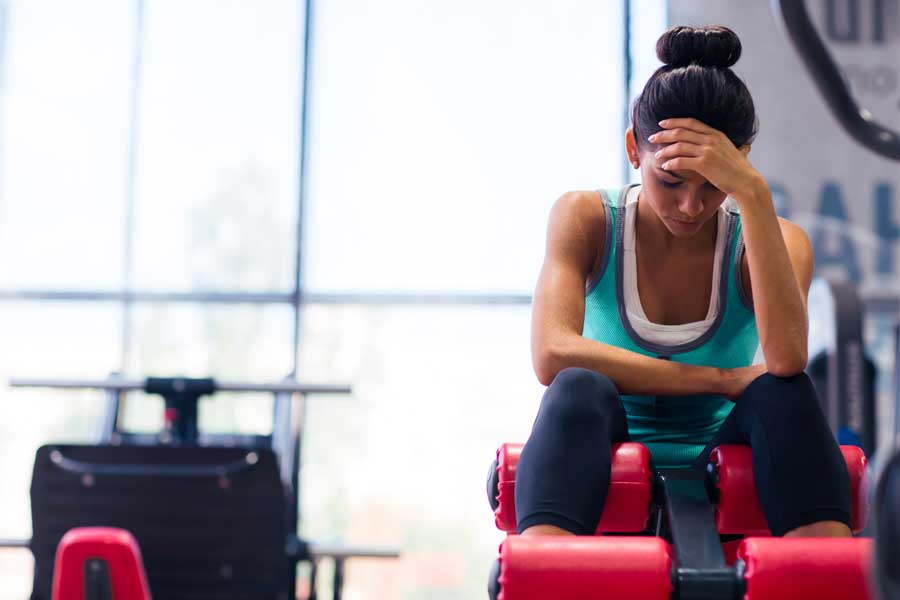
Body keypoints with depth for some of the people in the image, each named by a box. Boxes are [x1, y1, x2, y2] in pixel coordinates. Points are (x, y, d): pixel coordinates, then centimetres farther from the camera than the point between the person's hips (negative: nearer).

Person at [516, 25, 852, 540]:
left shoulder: (775, 240, -1)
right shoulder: (586, 221, -3)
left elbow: (787, 358, -25)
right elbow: (552, 355, -22)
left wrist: (753, 193, -28)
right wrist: (721, 379, -21)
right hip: (609, 480, -1)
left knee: (783, 392, -28)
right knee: (577, 389, -32)